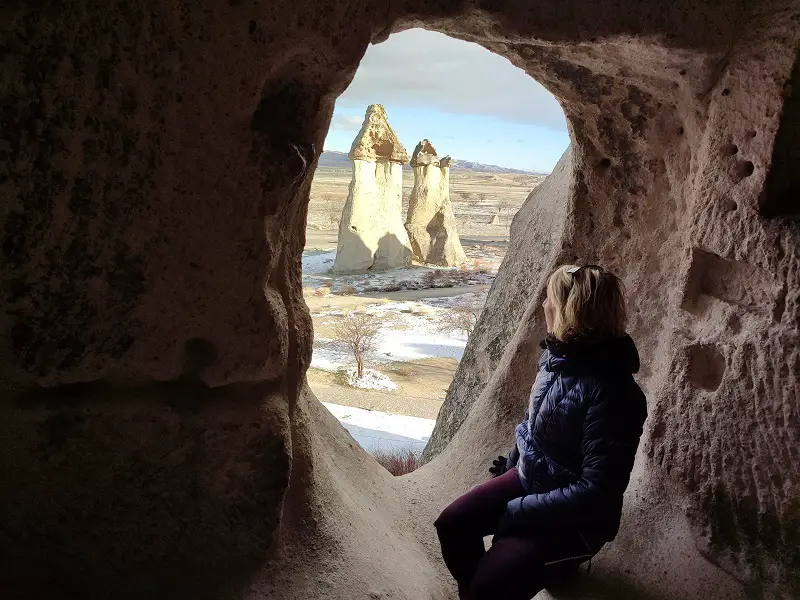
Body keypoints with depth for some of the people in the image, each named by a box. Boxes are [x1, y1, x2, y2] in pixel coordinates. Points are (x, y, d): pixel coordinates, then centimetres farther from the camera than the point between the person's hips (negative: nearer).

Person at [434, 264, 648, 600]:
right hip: (529, 478, 8)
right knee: (452, 524, 1)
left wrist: (519, 511, -22)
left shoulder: (612, 394, -31)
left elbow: (596, 491, -28)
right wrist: (514, 462, 20)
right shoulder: (558, 354, -5)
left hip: (576, 517, -7)